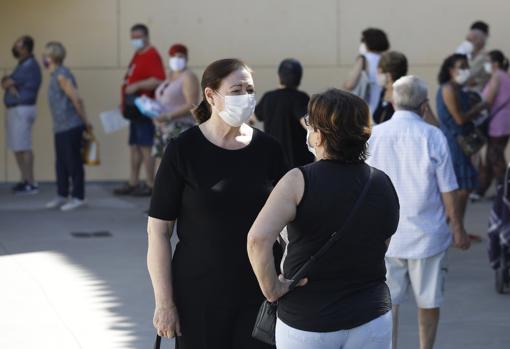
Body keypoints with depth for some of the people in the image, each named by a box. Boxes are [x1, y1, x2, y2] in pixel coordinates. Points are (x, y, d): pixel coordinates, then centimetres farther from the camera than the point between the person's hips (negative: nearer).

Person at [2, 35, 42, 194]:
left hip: (22, 110, -10)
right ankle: (25, 180, 18)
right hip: (14, 110, 10)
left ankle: (31, 184, -8)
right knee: (17, 147, 12)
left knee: (24, 147, -10)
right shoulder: (22, 65, 18)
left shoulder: (30, 65, -13)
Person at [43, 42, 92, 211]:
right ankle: (62, 195, 23)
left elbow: (76, 99, -19)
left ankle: (78, 197, 5)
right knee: (61, 163, 14)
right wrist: (84, 120, 16)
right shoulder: (56, 75, 14)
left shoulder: (61, 75, -16)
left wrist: (85, 121, -12)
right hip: (60, 127, 9)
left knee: (73, 162, -2)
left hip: (71, 127, -9)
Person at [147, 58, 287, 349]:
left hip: (259, 294, 2)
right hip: (200, 297, -2)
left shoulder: (268, 148, 1)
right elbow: (159, 230, -6)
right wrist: (164, 303, -9)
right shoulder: (184, 150, -7)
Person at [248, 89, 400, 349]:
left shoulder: (300, 181, -14)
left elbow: (258, 238, -28)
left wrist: (271, 288, -15)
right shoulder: (383, 185, 0)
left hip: (306, 321, -3)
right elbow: (383, 245, 10)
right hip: (370, 317, 3)